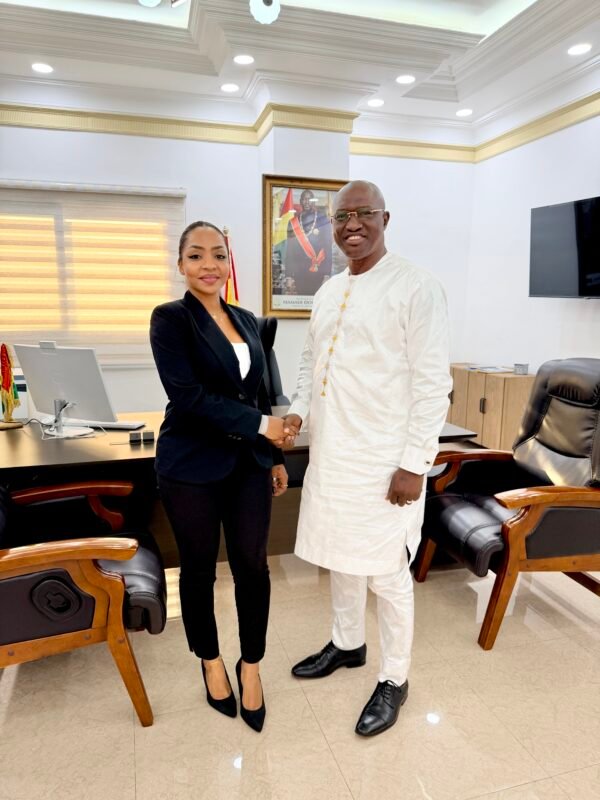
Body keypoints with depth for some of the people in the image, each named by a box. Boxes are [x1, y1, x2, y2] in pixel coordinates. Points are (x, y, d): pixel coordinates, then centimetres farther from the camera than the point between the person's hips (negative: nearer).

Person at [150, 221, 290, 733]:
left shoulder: (247, 321, 9)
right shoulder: (170, 318, -8)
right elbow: (188, 397, -18)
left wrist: (275, 456, 14)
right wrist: (260, 425, -16)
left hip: (248, 463, 4)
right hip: (192, 466, -4)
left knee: (253, 565, 6)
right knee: (199, 568, 12)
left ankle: (251, 667, 29)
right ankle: (211, 663, 36)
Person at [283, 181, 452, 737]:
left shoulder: (416, 288, -10)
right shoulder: (328, 291, 11)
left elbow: (433, 383, -14)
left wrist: (415, 464, -16)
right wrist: (299, 409, 2)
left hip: (384, 462, -7)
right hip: (330, 455, 7)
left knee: (386, 575, 6)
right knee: (340, 558, 21)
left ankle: (393, 681, 29)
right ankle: (347, 644, 45)